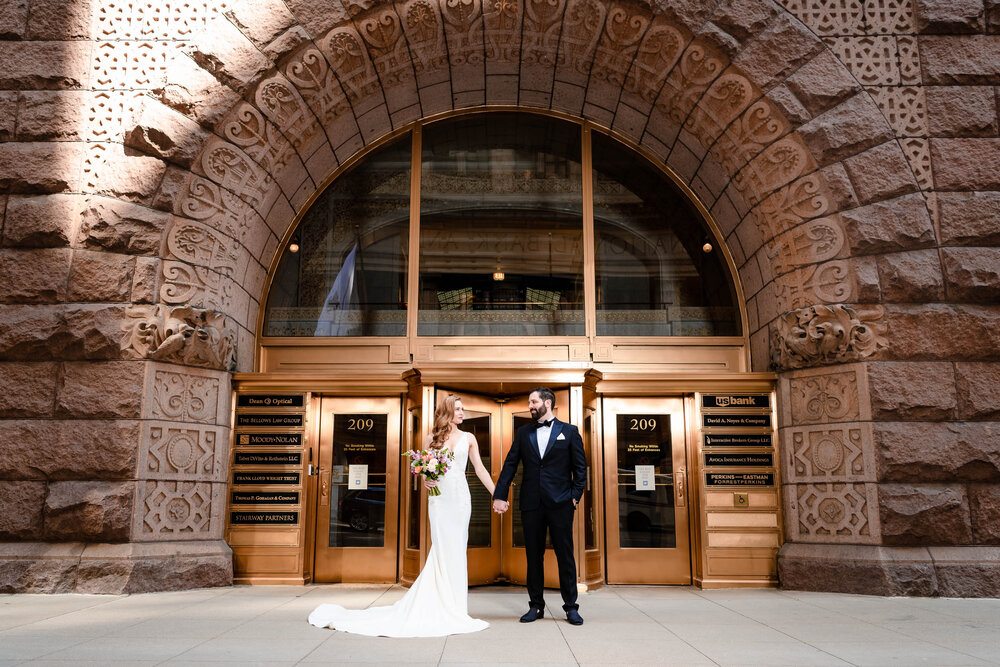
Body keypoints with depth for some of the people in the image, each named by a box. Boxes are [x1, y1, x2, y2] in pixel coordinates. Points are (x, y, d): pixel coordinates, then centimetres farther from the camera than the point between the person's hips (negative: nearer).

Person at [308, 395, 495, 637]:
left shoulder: (468, 438, 8)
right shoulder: (433, 438, 6)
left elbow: (480, 469, 8)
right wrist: (426, 481, -10)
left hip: (460, 499, 1)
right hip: (439, 498, -1)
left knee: (457, 550, 2)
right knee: (444, 549, -6)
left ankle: (454, 606, 11)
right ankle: (445, 606, 1)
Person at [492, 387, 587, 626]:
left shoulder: (569, 431, 5)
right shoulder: (523, 433, 11)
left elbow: (580, 467, 4)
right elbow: (510, 465, 7)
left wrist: (575, 496, -4)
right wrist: (499, 495, 0)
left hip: (560, 504, -2)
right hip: (531, 503, 3)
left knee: (565, 555, 1)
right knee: (534, 556, 8)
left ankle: (571, 607, 11)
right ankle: (536, 606, 18)